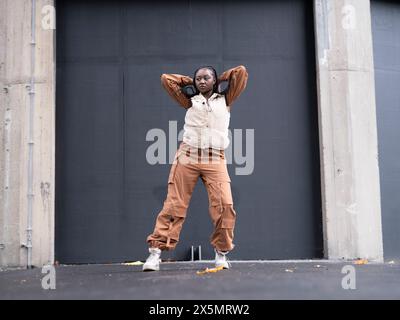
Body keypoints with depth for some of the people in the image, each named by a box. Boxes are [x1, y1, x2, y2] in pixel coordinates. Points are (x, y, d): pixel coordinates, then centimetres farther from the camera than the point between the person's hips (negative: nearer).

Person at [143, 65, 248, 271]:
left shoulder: (225, 100, 17)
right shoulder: (190, 101, 18)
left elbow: (241, 72, 14)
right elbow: (166, 79, 22)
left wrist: (219, 79, 23)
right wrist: (190, 82, 25)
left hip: (215, 160, 0)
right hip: (187, 156, 1)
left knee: (224, 204, -16)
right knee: (174, 204, -6)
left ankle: (221, 253, -2)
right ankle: (156, 251, -7)